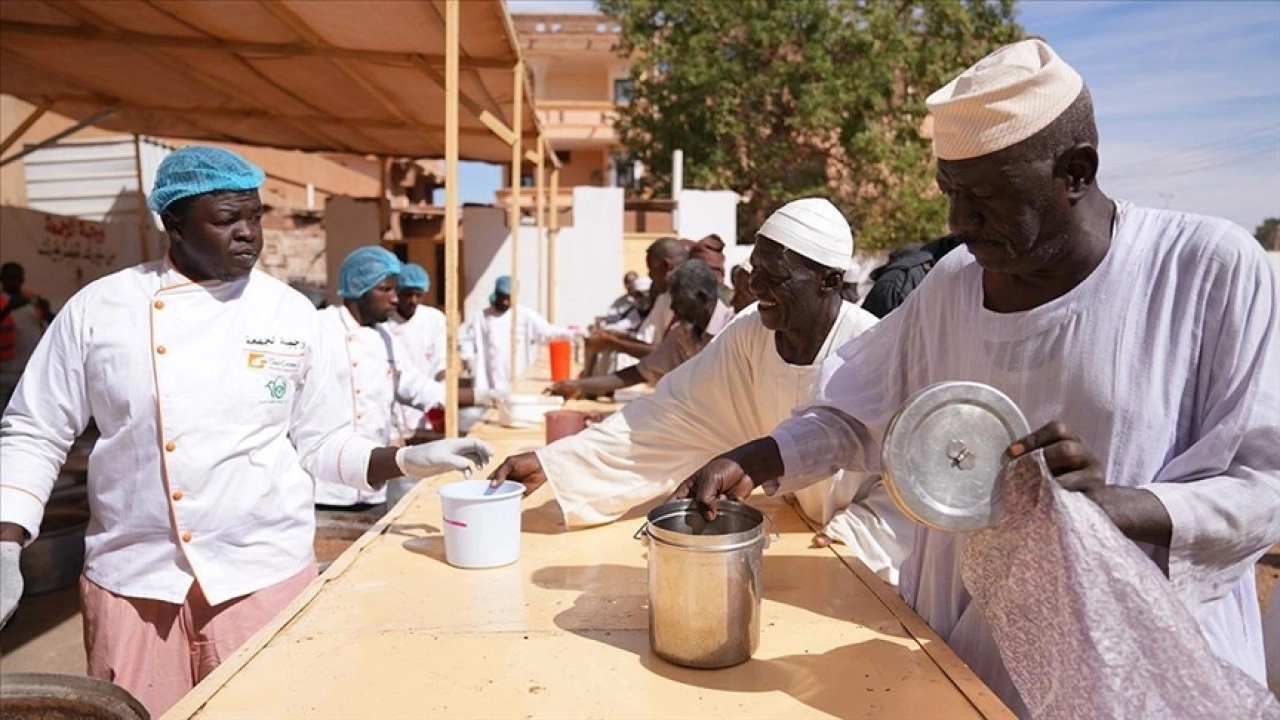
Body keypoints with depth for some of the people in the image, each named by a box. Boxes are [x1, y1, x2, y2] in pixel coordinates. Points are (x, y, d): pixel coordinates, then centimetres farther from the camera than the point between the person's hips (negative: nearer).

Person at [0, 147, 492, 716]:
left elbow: (321, 442, 4)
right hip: (133, 580, 0)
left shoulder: (291, 315, -1)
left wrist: (410, 460, -11)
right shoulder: (99, 307, -2)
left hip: (266, 576, 0)